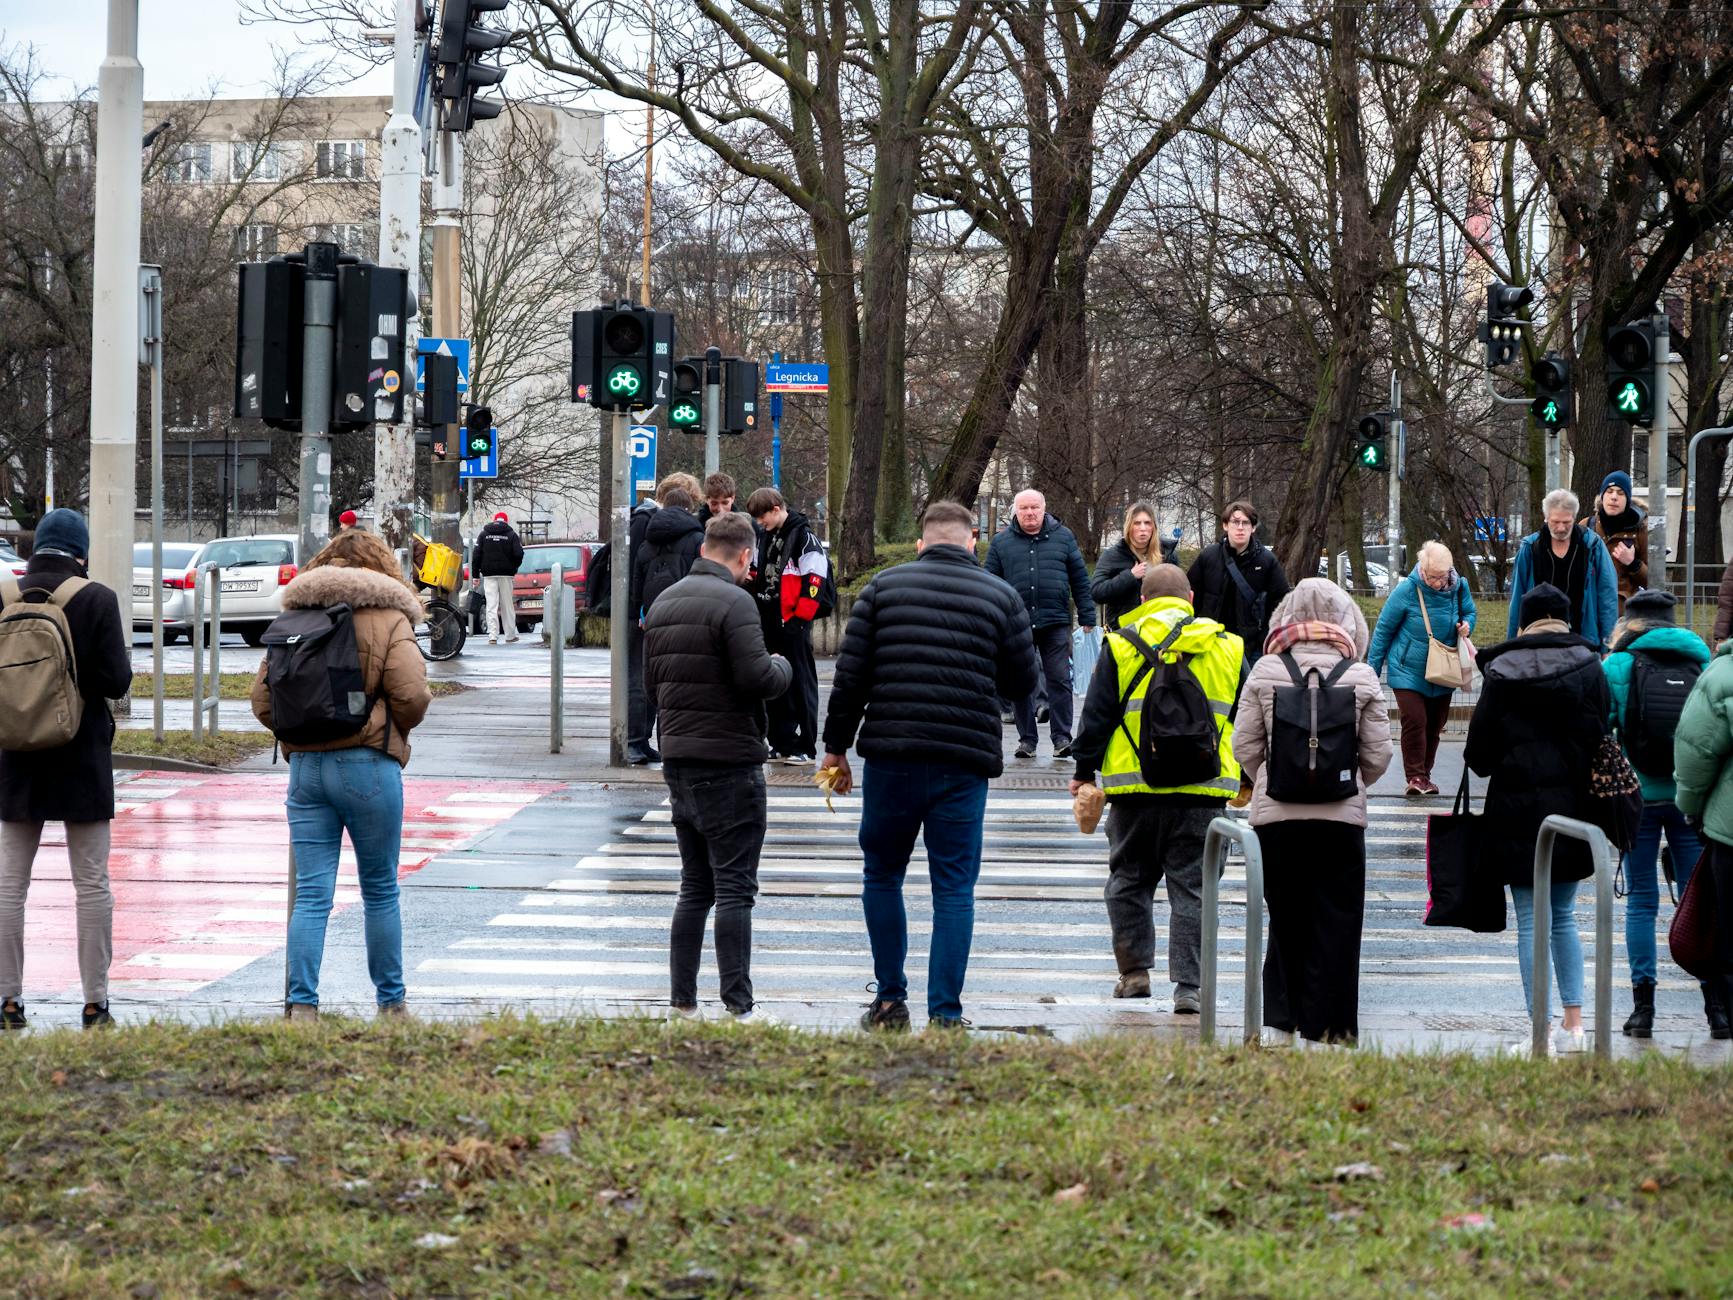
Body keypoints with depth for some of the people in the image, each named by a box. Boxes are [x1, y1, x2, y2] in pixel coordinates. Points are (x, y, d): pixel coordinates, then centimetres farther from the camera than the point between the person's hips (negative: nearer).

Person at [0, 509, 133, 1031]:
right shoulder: (96, 599, -10)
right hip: (82, 757, -2)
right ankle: (95, 1003, 5)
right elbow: (116, 681, -13)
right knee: (91, 881, 5)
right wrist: (126, 655, 8)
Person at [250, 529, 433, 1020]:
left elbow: (262, 700, 6)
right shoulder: (389, 619, -3)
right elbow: (411, 696, -13)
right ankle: (391, 1003, 18)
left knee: (311, 893, 2)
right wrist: (397, 729, 8)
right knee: (380, 891, 10)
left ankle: (301, 1004, -6)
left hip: (305, 765, 3)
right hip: (368, 767, -3)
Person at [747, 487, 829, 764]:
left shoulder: (803, 537, -10)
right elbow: (756, 575, 24)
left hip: (792, 624, -8)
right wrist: (755, 611, 11)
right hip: (768, 622, 8)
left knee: (801, 684, -3)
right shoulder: (763, 537, 14)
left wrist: (799, 618, -16)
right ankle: (782, 744, 16)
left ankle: (806, 748, 0)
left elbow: (816, 580, -14)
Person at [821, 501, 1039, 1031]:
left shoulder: (884, 587, 4)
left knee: (882, 875, 16)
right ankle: (945, 1014, 2)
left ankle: (890, 1001, 16)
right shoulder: (1001, 596, 4)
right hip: (965, 762, 0)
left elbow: (850, 675, 1)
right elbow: (1023, 682, 10)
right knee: (954, 888, 4)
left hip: (890, 754, 0)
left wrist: (836, 745, 8)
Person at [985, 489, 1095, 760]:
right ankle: (1027, 738, 13)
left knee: (1059, 680, -4)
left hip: (1055, 623, -1)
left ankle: (1062, 737, 1)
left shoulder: (1062, 537, 8)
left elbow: (1080, 579, 9)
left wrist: (1087, 616, 4)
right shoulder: (1001, 543, 7)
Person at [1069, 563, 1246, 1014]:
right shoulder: (1227, 648, 7)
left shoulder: (1120, 647, 0)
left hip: (1135, 789, -1)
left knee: (1129, 879, 14)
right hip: (1203, 791, 1)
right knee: (1191, 885, 3)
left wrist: (1084, 773, 9)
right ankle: (1188, 987, -2)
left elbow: (1096, 717, 0)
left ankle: (1134, 971, 15)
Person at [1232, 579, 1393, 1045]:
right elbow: (1378, 754, 0)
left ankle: (1281, 1015, 12)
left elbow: (1245, 746, 0)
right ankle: (1329, 1026, 7)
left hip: (1276, 814, 1)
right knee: (1336, 922, 6)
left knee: (1286, 918, 13)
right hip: (1342, 815, -1)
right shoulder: (1361, 677, -4)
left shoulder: (1266, 672, -2)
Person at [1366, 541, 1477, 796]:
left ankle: (1424, 775, 24)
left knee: (1435, 724, 9)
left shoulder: (1459, 587, -6)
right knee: (1414, 720, -17)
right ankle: (1415, 776, -10)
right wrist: (1373, 669, -2)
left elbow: (1470, 612, 16)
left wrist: (1466, 625, -10)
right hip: (1408, 671, -4)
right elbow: (1383, 628, -6)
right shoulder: (1407, 590, -16)